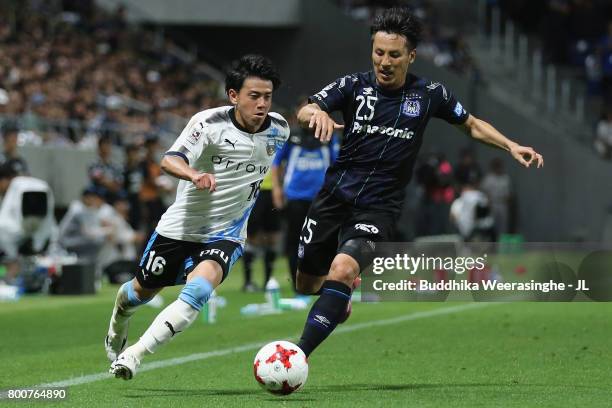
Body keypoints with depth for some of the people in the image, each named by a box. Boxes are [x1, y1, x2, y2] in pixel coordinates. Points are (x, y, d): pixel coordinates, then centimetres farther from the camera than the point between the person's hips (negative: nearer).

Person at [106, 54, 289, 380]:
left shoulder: (279, 129, -7)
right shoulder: (209, 122, -20)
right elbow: (169, 160, -35)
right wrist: (194, 175, -54)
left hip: (225, 234, 1)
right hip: (181, 225, -1)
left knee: (199, 288, -28)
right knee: (143, 290, 18)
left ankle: (135, 354, -27)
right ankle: (118, 324, 55)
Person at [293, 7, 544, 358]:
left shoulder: (430, 94, -1)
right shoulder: (354, 86, -4)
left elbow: (472, 125, 15)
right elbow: (304, 112, -19)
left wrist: (510, 146, -1)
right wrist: (316, 113, -43)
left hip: (378, 208, -2)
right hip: (334, 197, 2)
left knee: (342, 271, -28)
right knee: (306, 284, 13)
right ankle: (340, 306, 50)